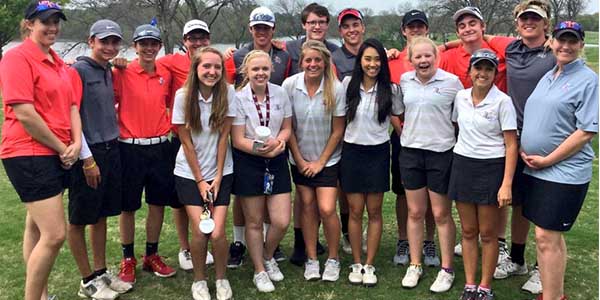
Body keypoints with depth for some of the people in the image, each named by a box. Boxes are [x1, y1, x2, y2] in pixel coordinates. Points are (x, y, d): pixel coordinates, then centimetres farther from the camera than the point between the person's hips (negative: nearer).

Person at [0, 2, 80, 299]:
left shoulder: (58, 63, 14)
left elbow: (71, 106, 14)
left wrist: (76, 144, -2)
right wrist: (61, 147, -12)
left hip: (57, 156, 9)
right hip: (29, 155, -8)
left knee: (37, 227, 17)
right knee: (55, 234, -11)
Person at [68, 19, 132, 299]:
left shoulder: (109, 71, 12)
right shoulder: (78, 70, -9)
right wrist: (88, 159, -15)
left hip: (111, 149, 7)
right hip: (88, 153, -7)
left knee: (101, 215, 14)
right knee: (78, 220, 5)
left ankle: (101, 273, 25)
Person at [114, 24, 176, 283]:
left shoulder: (166, 74, 6)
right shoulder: (122, 73, -6)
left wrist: (169, 127, 11)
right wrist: (117, 130, -10)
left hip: (160, 147, 4)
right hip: (130, 148, -3)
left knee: (158, 204, 10)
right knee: (128, 206, 6)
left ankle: (151, 256, 26)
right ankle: (128, 259, 22)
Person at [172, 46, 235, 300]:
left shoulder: (228, 93, -7)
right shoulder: (183, 95, -9)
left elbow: (224, 136, -6)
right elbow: (186, 141, -6)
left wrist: (217, 178, -7)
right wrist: (200, 181, -6)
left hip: (220, 172, 0)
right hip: (189, 173, 0)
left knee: (217, 232, -9)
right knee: (200, 231, -8)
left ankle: (221, 279, 17)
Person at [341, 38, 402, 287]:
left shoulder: (391, 90, -1)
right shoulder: (348, 85, -1)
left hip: (378, 152, 0)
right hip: (352, 151, 0)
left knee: (374, 212, 4)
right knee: (355, 211, 4)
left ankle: (369, 265, 15)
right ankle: (356, 264, 16)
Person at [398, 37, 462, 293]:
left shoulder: (451, 82, -7)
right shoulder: (405, 80, 3)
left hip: (441, 153, -3)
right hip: (410, 151, 3)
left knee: (441, 214, 5)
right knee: (415, 212, 10)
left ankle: (447, 269, 19)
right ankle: (415, 265, 23)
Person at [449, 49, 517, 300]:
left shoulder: (502, 101, -10)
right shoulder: (461, 97, 4)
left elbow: (511, 145, -10)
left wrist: (506, 184, -15)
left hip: (491, 168, -4)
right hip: (462, 165, 4)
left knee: (487, 233, 6)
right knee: (468, 231, 11)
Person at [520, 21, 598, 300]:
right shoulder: (547, 77, 14)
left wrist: (547, 160, -14)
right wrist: (525, 150, 5)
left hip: (565, 172, -7)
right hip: (536, 170, 7)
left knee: (546, 237, -7)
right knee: (552, 235, 15)